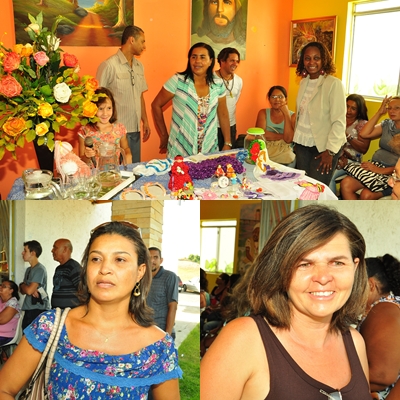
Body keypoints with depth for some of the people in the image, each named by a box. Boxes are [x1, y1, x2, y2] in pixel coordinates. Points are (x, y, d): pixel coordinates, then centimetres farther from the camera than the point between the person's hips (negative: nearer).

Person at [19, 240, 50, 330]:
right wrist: (24, 287, -7)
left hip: (38, 309, -9)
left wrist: (22, 285, 2)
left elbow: (29, 290, -18)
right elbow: (22, 291, 15)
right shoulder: (28, 269, 15)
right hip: (29, 309, 9)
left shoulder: (40, 269, -13)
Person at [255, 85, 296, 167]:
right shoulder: (263, 113, 11)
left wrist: (286, 114, -8)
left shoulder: (292, 116, 5)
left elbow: (288, 139, -10)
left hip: (284, 152, 1)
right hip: (265, 151, -1)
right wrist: (282, 136, -7)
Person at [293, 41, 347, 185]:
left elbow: (339, 121, -16)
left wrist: (330, 151, -18)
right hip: (302, 144, 6)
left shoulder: (334, 84, -13)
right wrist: (296, 140, 11)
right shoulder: (303, 82, 7)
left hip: (323, 146, -6)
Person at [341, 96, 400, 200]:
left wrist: (381, 170, -21)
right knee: (346, 184, -21)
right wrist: (379, 113, 3)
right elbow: (364, 134, 2)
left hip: (391, 173, -5)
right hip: (375, 165, 5)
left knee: (367, 195, -32)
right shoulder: (387, 124, 14)